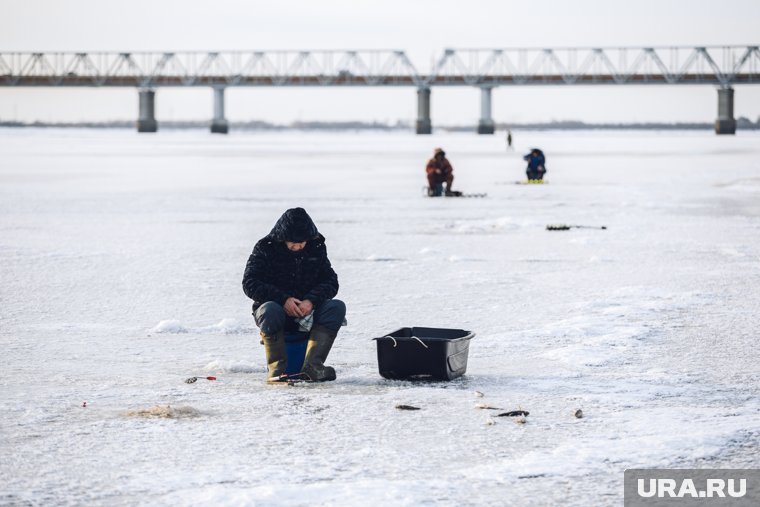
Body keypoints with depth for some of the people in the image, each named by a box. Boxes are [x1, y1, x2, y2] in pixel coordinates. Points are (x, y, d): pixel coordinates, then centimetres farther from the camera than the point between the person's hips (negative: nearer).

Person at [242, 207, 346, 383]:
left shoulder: (316, 248, 4)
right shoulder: (265, 248, -7)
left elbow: (331, 282, 0)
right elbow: (250, 283, -13)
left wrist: (311, 300, -21)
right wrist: (283, 299, -24)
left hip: (307, 309, 3)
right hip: (276, 306, -3)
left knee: (337, 307, -24)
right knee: (270, 310, -38)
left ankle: (312, 365, -33)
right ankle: (277, 367, -30)